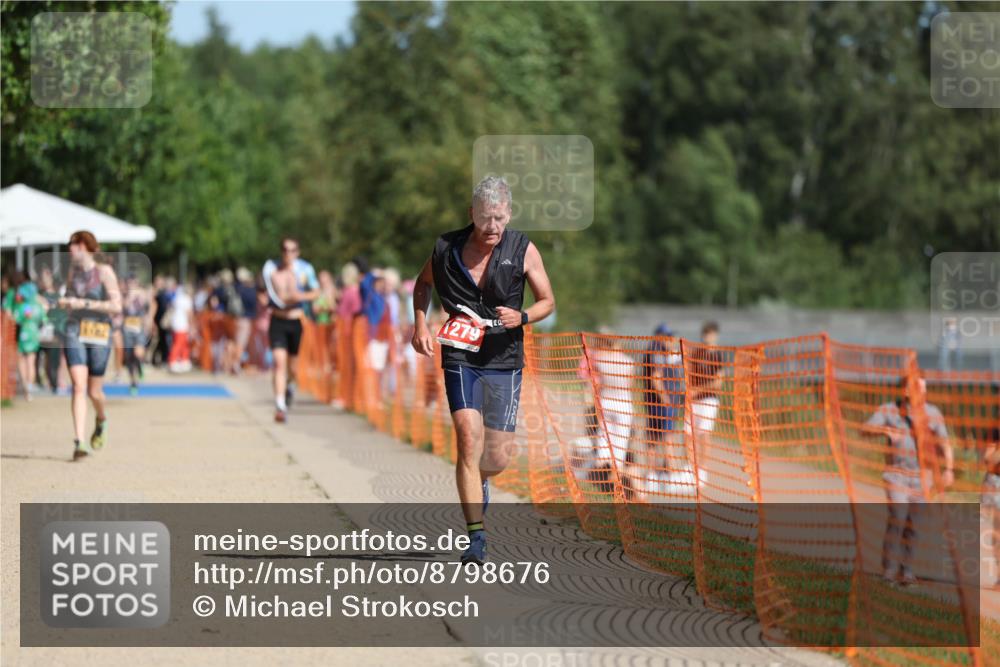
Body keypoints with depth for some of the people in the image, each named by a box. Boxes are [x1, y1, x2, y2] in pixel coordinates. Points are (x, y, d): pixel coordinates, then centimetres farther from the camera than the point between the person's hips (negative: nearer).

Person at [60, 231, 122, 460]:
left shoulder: (104, 271, -5)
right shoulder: (73, 271, 12)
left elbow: (116, 306, -12)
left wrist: (84, 304, -16)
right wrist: (65, 303, 6)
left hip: (99, 334, -3)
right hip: (74, 332, 3)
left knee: (94, 392, 5)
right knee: (79, 386, -14)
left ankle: (101, 420, 39)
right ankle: (79, 441, -21)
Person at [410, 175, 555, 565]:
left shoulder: (523, 251, -4)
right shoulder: (446, 248, -2)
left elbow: (547, 301, 6)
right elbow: (423, 284, 19)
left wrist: (521, 317, -14)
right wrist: (420, 325, 4)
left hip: (504, 360, 1)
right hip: (460, 357, -1)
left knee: (498, 457, 3)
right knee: (469, 437, -18)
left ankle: (478, 481, 42)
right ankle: (476, 537, -18)